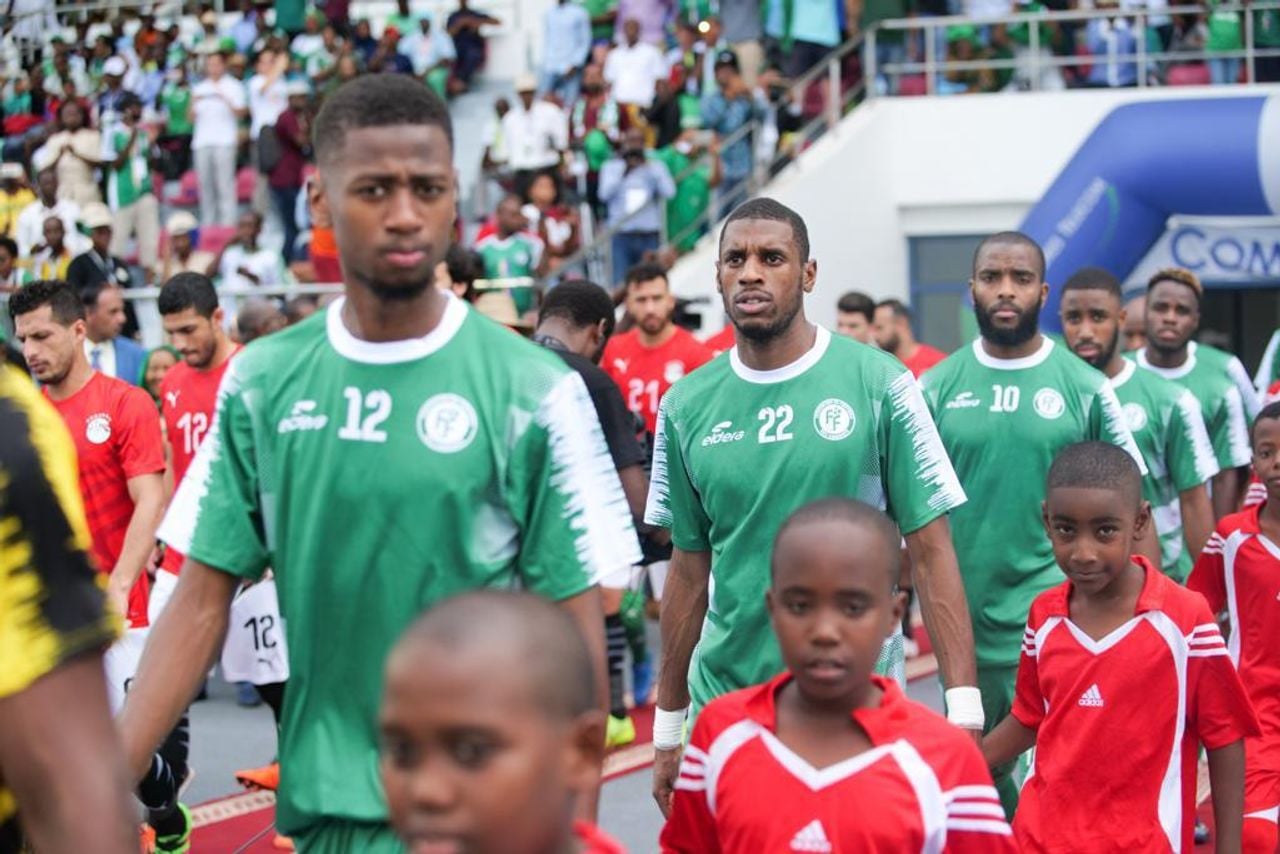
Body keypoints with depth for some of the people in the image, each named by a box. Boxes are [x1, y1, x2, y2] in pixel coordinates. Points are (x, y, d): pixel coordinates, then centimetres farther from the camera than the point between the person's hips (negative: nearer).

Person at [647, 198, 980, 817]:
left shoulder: (877, 384, -7)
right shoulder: (687, 406, 2)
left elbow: (930, 551, -5)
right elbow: (691, 570, 10)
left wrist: (962, 706, -12)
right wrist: (667, 725, 11)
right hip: (724, 702, 3)